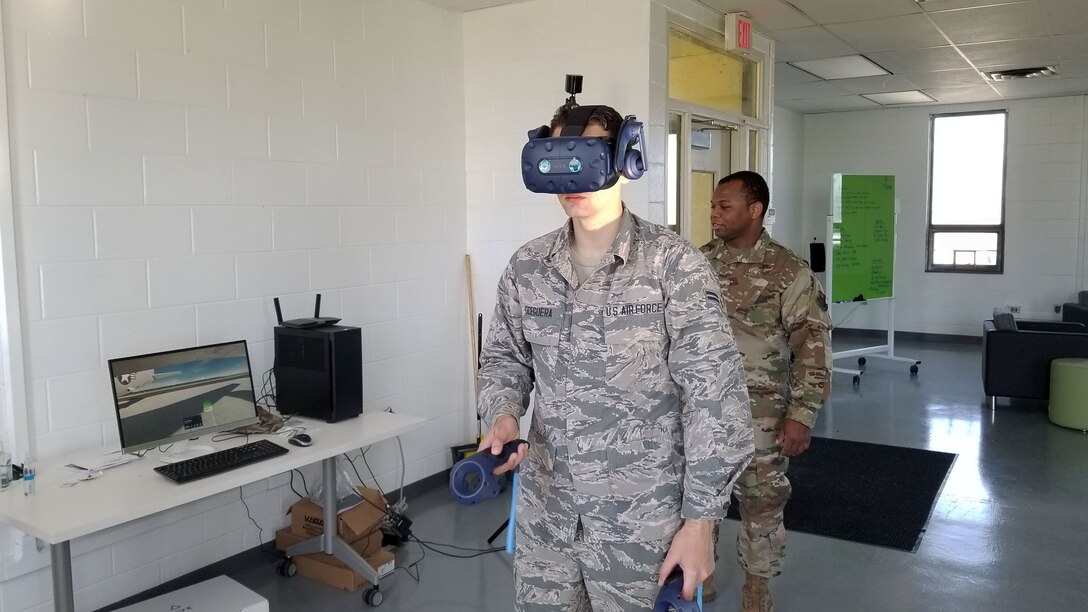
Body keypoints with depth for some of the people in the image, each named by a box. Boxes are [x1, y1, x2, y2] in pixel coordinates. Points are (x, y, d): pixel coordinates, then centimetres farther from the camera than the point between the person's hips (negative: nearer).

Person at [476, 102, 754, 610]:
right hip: (543, 512, 4)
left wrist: (700, 521, -13)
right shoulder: (526, 267, 1)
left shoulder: (674, 264, -13)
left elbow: (715, 396, -13)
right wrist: (502, 416, -10)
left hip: (641, 521, -4)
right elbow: (504, 359, 12)